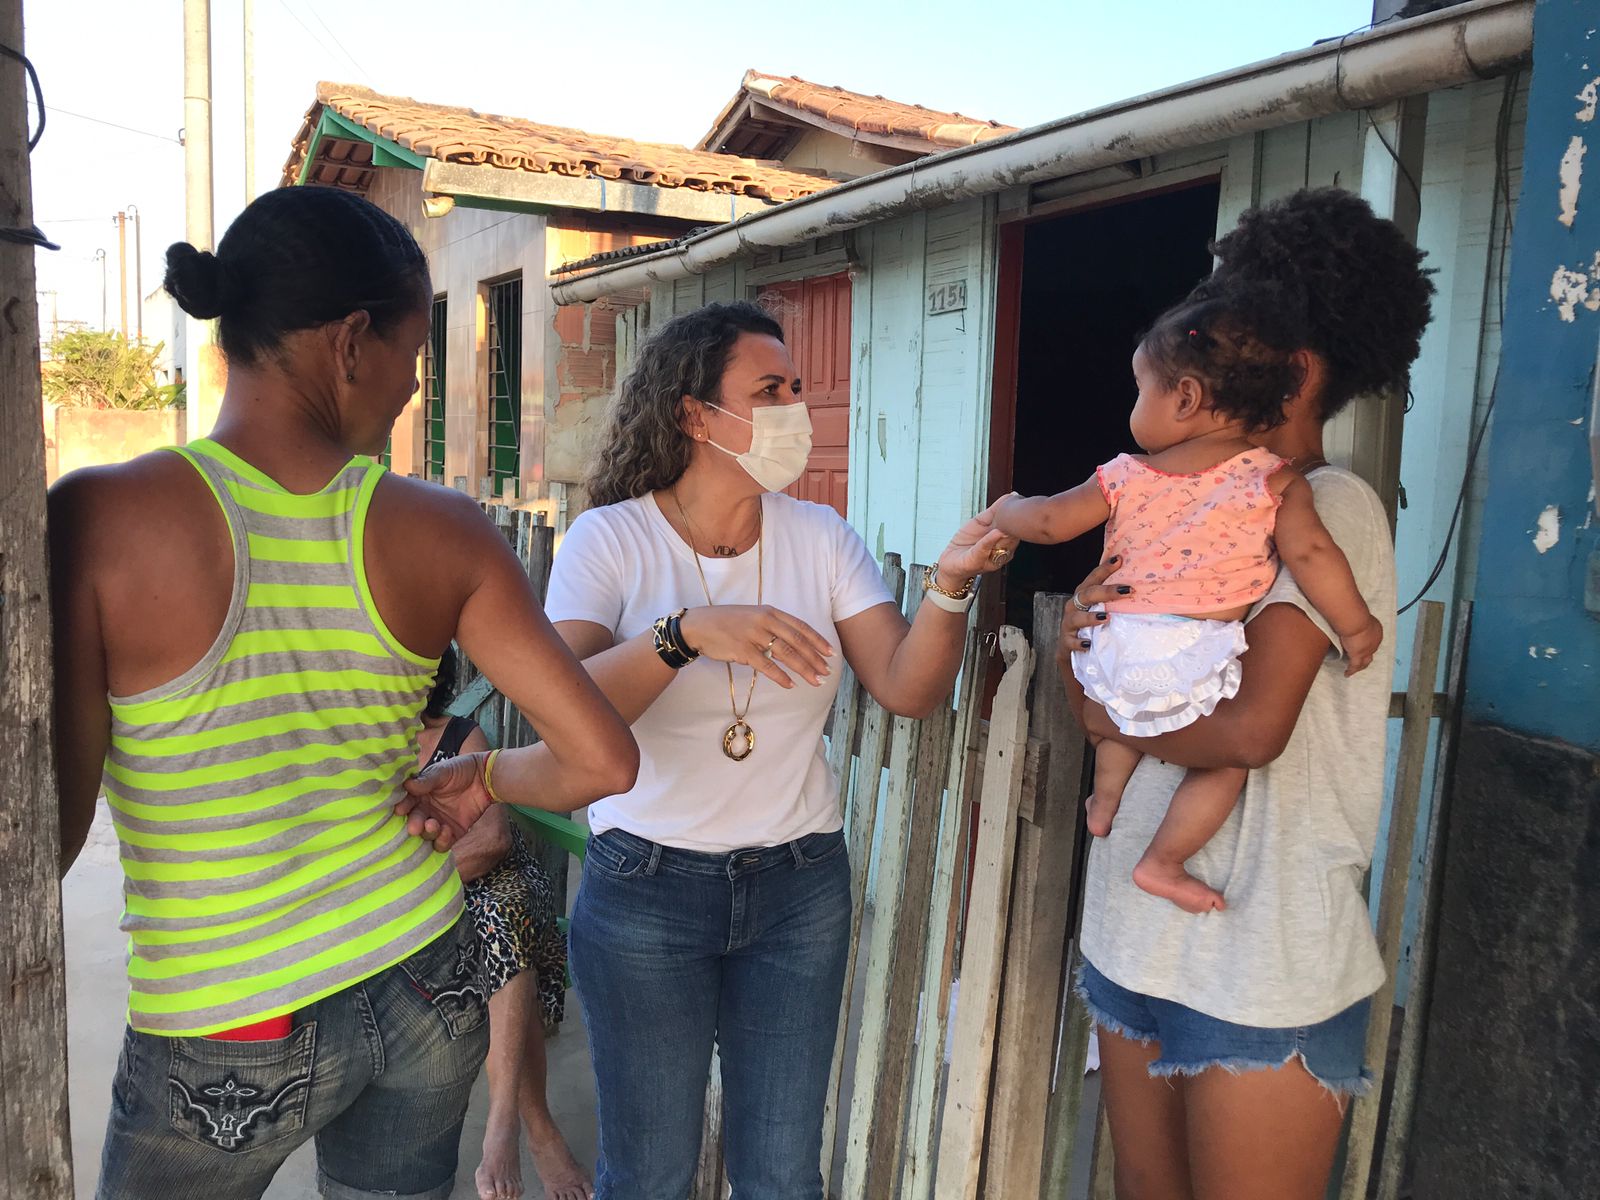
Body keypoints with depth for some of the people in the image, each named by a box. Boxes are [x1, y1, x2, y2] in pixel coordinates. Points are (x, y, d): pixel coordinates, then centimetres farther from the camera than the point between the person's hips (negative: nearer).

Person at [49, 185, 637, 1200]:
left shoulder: (100, 522, -19)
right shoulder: (441, 533, -12)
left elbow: (46, 835, -18)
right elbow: (602, 761, -12)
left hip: (227, 1050, -2)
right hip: (427, 992, 2)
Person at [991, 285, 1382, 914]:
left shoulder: (1126, 476, 4)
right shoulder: (1273, 479, -3)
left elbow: (1050, 520, 9)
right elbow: (1309, 552, -11)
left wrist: (1006, 512, 30)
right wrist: (1356, 624, 1)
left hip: (1113, 646, 4)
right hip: (1192, 661, -4)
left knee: (1129, 706, 35)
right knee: (1228, 755, 14)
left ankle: (1104, 799, 42)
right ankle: (1163, 862, 13)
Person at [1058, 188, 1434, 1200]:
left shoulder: (1332, 508, -13)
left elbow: (1252, 727, -25)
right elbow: (1112, 698, 9)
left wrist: (1117, 718, -8)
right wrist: (1084, 636, -11)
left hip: (1262, 965, -7)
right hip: (1142, 934, 7)